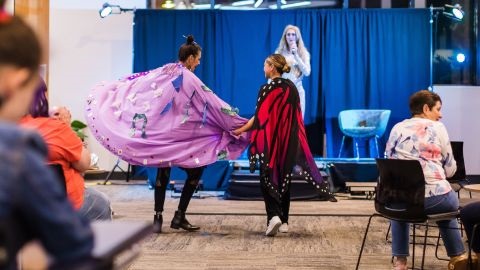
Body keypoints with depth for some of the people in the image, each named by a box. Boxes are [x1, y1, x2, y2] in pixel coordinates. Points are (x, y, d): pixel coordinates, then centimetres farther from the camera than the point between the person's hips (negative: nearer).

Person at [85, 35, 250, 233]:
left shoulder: (163, 72, 5)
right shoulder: (189, 79, -13)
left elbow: (133, 83, 12)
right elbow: (213, 104, -11)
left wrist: (107, 92, 26)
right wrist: (240, 123, -4)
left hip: (158, 136, 6)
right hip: (179, 139, -6)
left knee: (163, 173, 12)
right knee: (195, 171, 5)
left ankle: (158, 217, 10)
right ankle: (179, 217, 3)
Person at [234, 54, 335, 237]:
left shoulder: (267, 89, -13)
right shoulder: (292, 88, 6)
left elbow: (260, 117, -13)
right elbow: (295, 116, 10)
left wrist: (241, 130, -3)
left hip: (270, 141, -5)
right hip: (289, 141, 6)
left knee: (268, 178, 4)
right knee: (284, 178, 13)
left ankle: (273, 216, -15)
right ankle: (284, 221, 17)